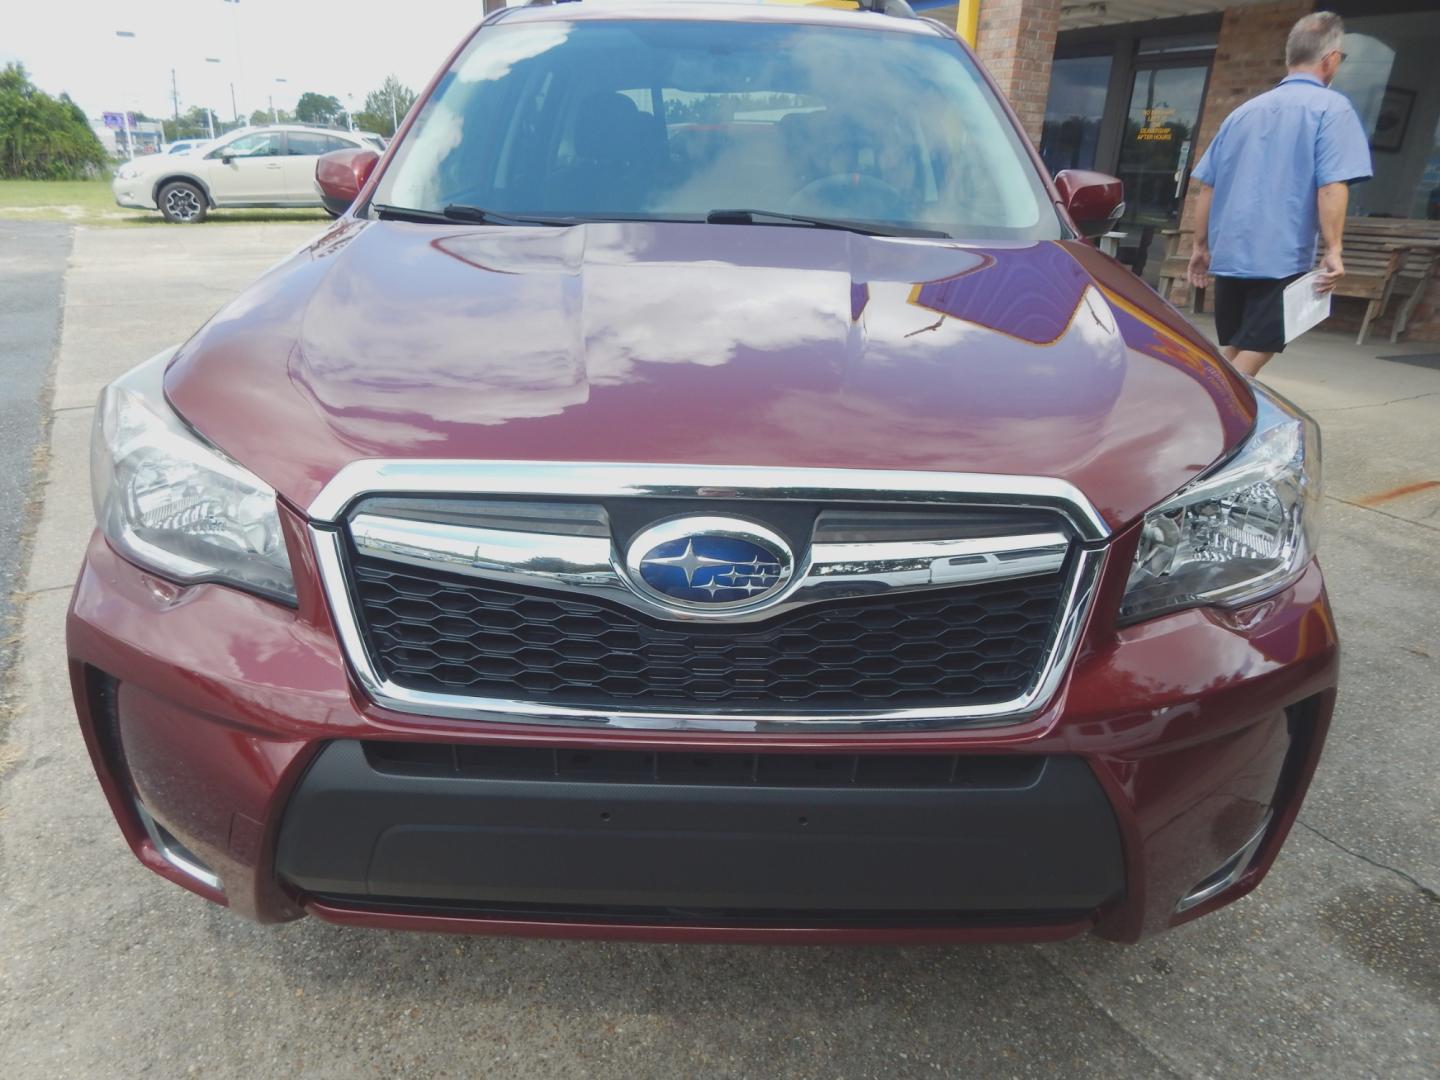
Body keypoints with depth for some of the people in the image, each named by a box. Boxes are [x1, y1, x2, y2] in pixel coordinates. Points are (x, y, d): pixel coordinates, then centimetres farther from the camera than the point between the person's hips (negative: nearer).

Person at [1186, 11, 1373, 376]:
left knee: (1231, 356, 16)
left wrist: (1201, 245, 20)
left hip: (1228, 254, 6)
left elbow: (1206, 185, 14)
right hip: (1282, 258, -6)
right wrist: (1333, 249, -13)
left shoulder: (1245, 110, 14)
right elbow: (1332, 185, -15)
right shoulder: (1332, 107, -3)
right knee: (1252, 358, -2)